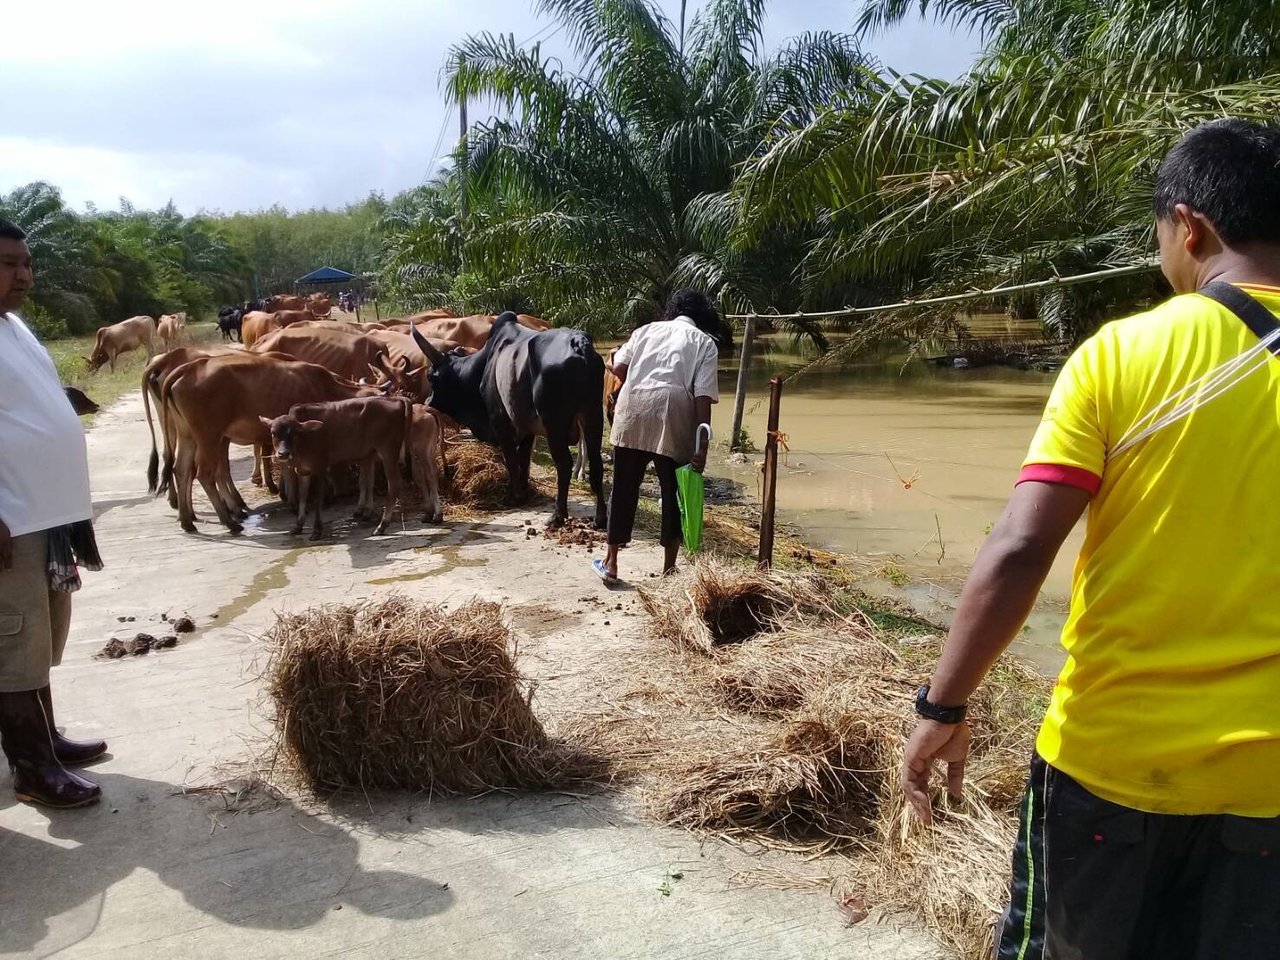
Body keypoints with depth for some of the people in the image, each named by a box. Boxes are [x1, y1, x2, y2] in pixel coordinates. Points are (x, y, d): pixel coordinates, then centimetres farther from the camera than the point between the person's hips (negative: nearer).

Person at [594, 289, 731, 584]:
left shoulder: (648, 329, 20)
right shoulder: (705, 342, 11)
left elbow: (618, 368, 8)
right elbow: (703, 396, -2)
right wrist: (701, 446, -5)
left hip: (632, 409, 3)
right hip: (673, 416, -2)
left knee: (623, 488, 12)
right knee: (673, 491, 11)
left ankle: (610, 562, 19)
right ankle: (668, 568, 18)